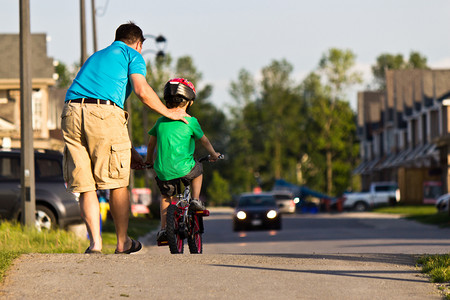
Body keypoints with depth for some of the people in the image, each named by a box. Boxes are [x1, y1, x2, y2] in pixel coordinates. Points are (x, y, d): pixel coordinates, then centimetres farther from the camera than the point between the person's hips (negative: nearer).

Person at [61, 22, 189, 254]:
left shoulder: (95, 56, 36)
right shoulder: (132, 55, 16)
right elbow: (142, 90, -4)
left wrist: (130, 150, 39)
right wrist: (169, 113, 13)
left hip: (70, 113, 6)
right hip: (103, 112, -6)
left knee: (85, 187, 8)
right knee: (117, 183, 7)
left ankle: (95, 242, 0)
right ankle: (122, 242, 15)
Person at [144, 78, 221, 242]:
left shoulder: (161, 121, 9)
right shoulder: (190, 121, 0)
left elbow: (151, 144, 21)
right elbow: (204, 140, 14)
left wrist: (149, 160, 39)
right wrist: (213, 154, 32)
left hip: (163, 171, 3)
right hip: (183, 169, -3)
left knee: (166, 196, 25)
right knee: (198, 170, 31)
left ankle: (163, 229, 16)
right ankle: (195, 200, 22)